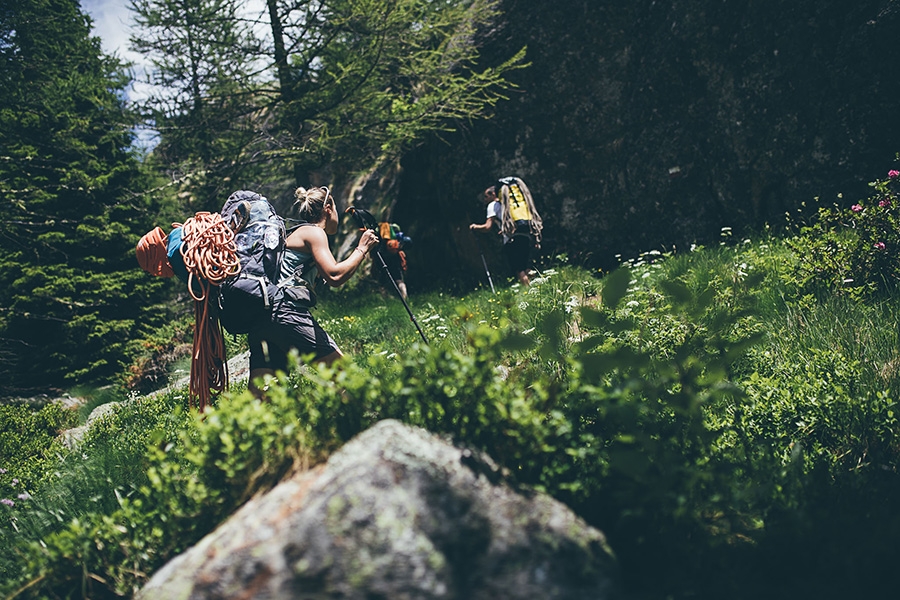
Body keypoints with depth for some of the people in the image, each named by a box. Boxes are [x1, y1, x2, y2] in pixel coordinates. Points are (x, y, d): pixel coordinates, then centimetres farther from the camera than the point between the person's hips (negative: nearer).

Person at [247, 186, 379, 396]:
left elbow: (324, 274, 35)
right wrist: (362, 249, -1)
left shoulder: (297, 233, 29)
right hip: (286, 312, -9)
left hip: (261, 316, 9)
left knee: (258, 399, 1)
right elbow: (334, 276, -13)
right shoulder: (313, 232, 1)